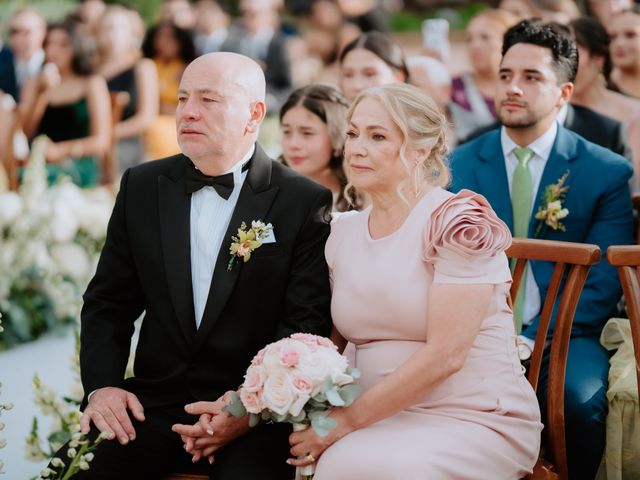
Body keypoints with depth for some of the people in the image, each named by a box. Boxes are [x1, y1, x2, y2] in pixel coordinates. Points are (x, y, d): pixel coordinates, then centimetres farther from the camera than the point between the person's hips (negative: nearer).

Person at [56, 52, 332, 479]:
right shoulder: (142, 187, 9)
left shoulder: (304, 202, -2)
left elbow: (307, 326, -7)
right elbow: (108, 302, 12)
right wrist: (102, 385, -5)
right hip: (155, 405, 3)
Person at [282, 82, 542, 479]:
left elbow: (445, 355, -17)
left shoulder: (459, 220, -10)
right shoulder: (343, 232, 10)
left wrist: (348, 420, -17)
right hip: (384, 419, 5)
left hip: (476, 421, -5)